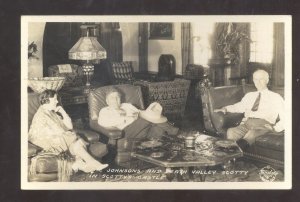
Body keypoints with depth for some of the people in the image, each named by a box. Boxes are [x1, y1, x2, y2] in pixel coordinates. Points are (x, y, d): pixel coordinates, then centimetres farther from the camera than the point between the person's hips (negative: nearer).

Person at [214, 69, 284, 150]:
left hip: (263, 123, -3)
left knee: (251, 134, -41)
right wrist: (225, 109, 8)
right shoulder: (249, 95, 32)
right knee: (231, 132, -32)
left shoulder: (275, 97, 17)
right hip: (246, 123, 4)